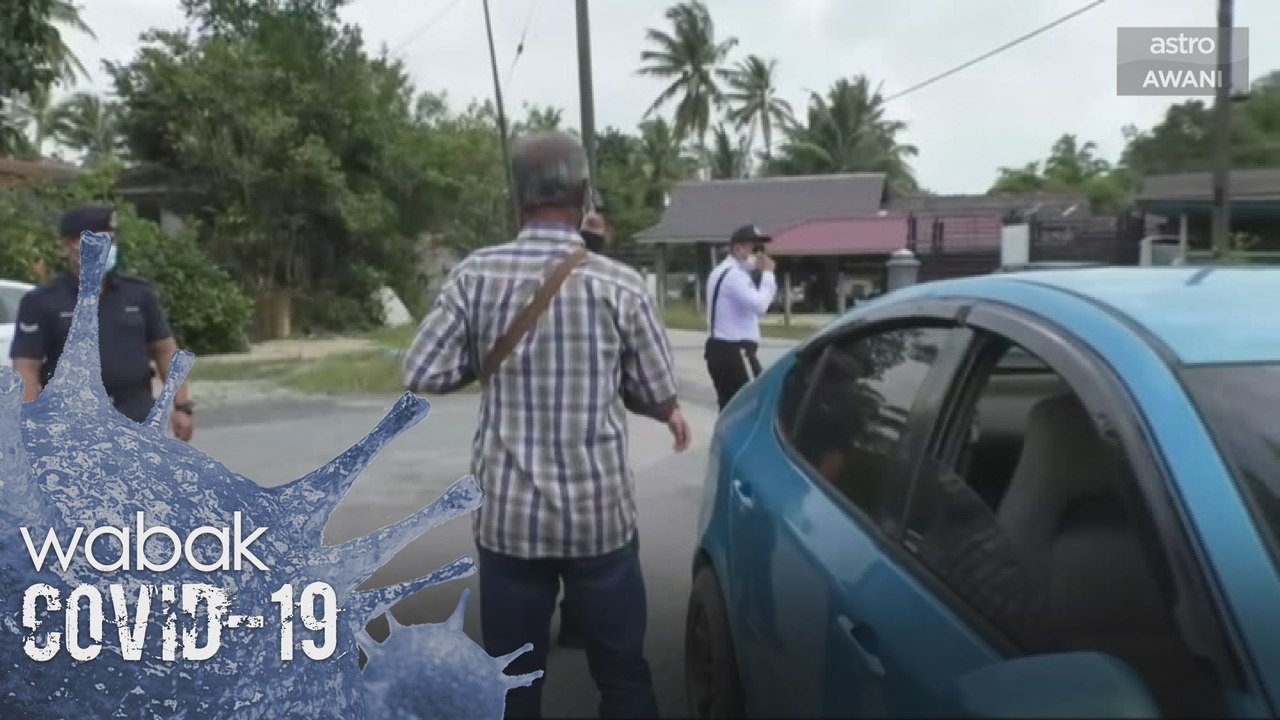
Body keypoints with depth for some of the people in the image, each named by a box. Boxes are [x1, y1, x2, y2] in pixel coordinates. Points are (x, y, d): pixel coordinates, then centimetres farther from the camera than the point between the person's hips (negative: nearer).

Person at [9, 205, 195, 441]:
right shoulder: (42, 302, -3)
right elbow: (26, 368, -7)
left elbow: (165, 350, 9)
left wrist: (182, 405, 2)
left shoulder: (138, 293, 6)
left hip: (137, 420, 3)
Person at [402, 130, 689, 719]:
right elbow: (657, 393, -2)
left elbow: (421, 374, -4)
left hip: (507, 515, 1)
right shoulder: (619, 284, -9)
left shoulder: (475, 275, -6)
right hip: (600, 514, -1)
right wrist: (671, 414, 21)